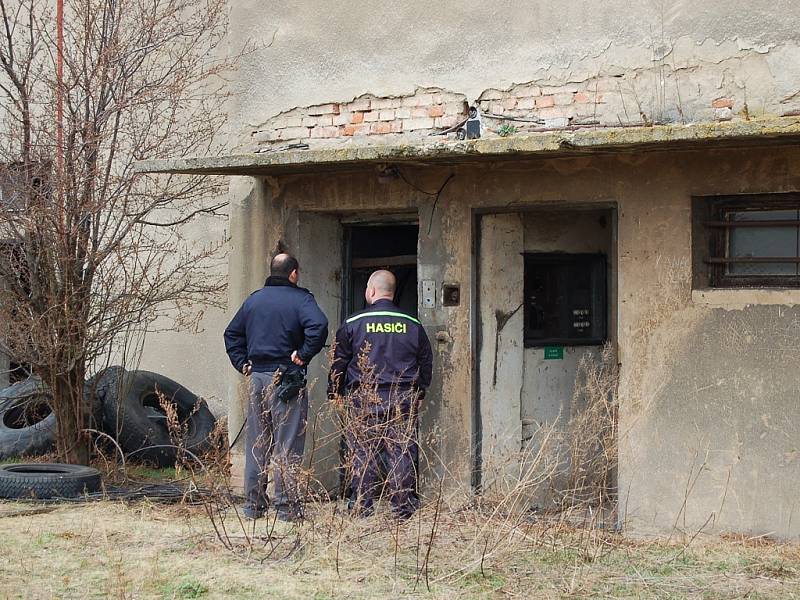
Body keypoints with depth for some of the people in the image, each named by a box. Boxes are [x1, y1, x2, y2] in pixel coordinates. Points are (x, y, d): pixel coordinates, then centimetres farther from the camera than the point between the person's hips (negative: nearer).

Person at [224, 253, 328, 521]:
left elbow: (232, 333, 20)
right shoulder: (300, 299, -6)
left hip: (257, 377, 6)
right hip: (285, 378, -6)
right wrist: (303, 355, -14)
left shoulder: (253, 299, 14)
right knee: (287, 445, -1)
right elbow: (318, 325, -23)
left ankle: (254, 504, 16)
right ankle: (287, 506, -1)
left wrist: (243, 363, 15)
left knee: (256, 444, 12)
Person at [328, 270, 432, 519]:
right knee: (402, 454, 4)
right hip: (403, 402, 2)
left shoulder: (353, 324, -1)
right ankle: (403, 509, 4)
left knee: (363, 455, 3)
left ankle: (362, 508, 3)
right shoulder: (413, 326, 7)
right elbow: (426, 364, 14)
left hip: (363, 401, -2)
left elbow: (338, 363, 3)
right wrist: (418, 394, 25)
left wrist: (335, 393, 15)